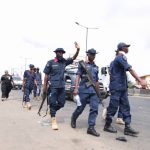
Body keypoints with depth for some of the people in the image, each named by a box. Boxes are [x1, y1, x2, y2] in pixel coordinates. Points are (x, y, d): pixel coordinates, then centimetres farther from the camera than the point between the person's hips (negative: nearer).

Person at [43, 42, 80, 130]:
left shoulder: (64, 62, 9)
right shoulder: (50, 63, -3)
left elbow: (74, 58, 3)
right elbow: (46, 75, -1)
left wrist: (78, 49, -13)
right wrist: (44, 86, -3)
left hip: (62, 86, 5)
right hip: (53, 86, -5)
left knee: (61, 103, 9)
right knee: (53, 103, -2)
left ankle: (52, 111, 35)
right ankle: (54, 121, 5)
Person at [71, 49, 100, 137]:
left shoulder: (96, 67, 19)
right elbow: (78, 76, -4)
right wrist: (76, 88, -16)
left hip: (94, 90, 4)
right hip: (84, 89, -4)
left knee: (95, 108, -8)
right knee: (80, 108, 3)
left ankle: (91, 127, -5)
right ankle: (73, 118, 32)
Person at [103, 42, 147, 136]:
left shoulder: (118, 58, 18)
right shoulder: (121, 57, -12)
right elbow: (130, 69, -25)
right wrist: (140, 80, -33)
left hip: (122, 87, 9)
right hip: (117, 87, -9)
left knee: (125, 107, 5)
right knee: (113, 107, -1)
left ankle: (127, 127, 7)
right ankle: (107, 125, 11)